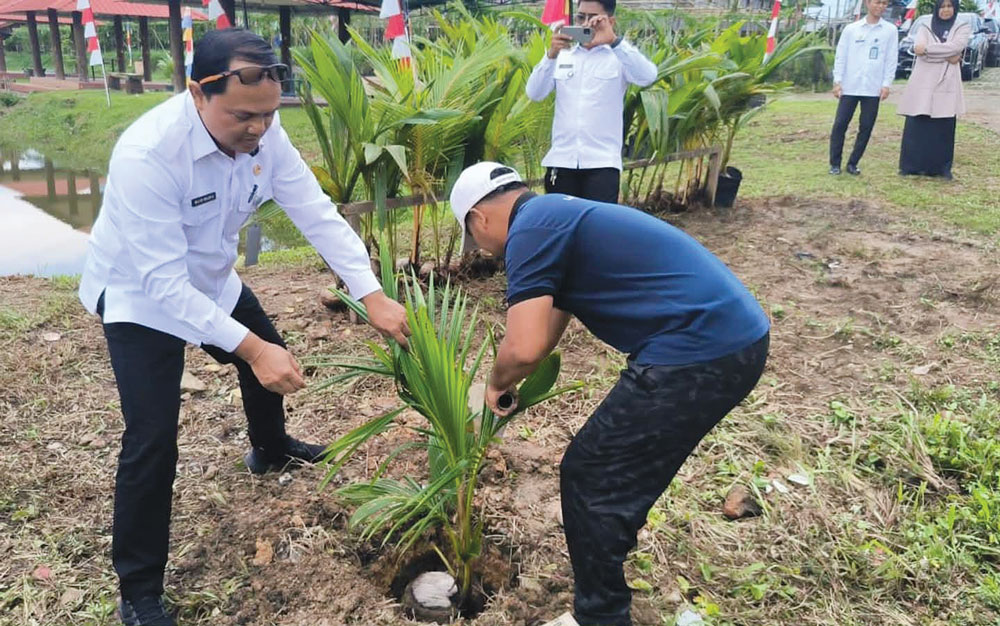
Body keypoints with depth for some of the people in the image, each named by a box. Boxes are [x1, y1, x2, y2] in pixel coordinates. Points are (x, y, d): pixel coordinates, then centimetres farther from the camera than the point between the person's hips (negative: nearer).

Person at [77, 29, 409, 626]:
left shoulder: (263, 131, -19)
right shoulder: (147, 153, -37)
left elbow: (317, 213, -18)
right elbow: (162, 282, -37)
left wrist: (373, 295, -26)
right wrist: (250, 348, -42)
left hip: (211, 281, 7)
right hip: (140, 295, -7)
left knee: (270, 361, 22)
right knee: (153, 440, -13)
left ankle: (270, 449, 56)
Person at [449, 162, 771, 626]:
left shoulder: (529, 229, -10)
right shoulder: (556, 216, 21)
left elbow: (524, 348, -19)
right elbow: (546, 332, 32)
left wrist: (497, 384, 4)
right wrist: (511, 386, 41)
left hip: (698, 355, -10)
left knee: (590, 478, 5)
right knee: (619, 469, 26)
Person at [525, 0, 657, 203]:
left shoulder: (619, 57, 4)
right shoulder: (562, 56, 13)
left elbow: (648, 76, -17)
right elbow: (534, 93, 0)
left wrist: (613, 40, -28)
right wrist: (551, 54, -16)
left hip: (602, 162, -3)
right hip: (561, 161, 3)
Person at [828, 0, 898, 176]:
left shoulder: (890, 30, 5)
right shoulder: (851, 29, 4)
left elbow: (891, 59, 4)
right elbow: (841, 56, 4)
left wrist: (886, 84, -4)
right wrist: (837, 81, -3)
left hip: (873, 89, 1)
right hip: (849, 86, 0)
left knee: (866, 127, 2)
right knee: (840, 124, -1)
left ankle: (853, 163, 12)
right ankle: (835, 163, 8)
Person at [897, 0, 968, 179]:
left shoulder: (963, 28, 11)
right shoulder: (924, 28, 11)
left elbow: (956, 47, -9)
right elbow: (919, 49, -7)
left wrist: (927, 49, -13)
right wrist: (947, 56, -12)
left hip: (947, 85, 0)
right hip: (923, 84, 0)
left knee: (943, 128, 0)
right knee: (916, 126, -3)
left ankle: (942, 168, 7)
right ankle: (911, 165, 4)